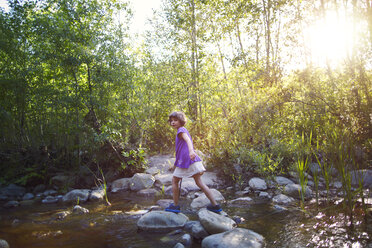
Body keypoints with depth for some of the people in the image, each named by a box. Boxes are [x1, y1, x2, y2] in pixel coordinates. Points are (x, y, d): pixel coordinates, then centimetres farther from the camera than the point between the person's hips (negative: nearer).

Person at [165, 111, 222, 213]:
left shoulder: (181, 130, -4)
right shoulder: (184, 130, 24)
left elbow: (188, 140, -24)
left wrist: (191, 151, -42)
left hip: (184, 160, -8)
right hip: (193, 160, 9)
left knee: (174, 181, 9)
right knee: (200, 183, 6)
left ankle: (175, 205, 15)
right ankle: (215, 205, 3)